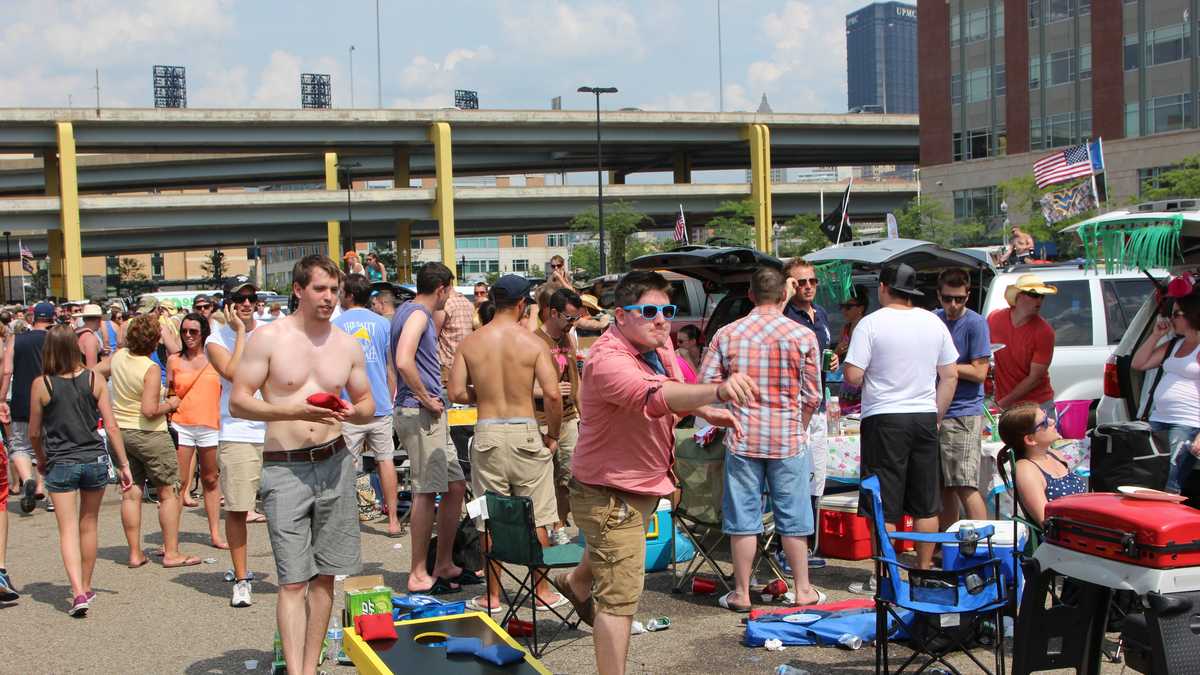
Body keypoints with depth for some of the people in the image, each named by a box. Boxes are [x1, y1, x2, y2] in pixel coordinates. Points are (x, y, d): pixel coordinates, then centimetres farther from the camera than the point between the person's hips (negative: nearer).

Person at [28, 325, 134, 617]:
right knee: (88, 526, 16)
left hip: (60, 464, -2)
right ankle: (86, 588, 29)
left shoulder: (41, 385, -8)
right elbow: (111, 426, -5)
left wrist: (41, 460, 19)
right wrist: (124, 465, 2)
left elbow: (34, 432, 0)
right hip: (95, 460, 2)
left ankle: (78, 592, -16)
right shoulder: (94, 379, -4)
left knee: (68, 530, 0)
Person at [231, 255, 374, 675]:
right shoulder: (268, 338, -5)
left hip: (334, 463, 4)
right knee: (293, 580, -6)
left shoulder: (347, 345, 7)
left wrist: (355, 412, -9)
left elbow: (367, 404, 16)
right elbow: (237, 403, -8)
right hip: (284, 468, -4)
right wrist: (294, 410, -21)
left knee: (324, 575, 9)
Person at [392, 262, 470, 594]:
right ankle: (419, 575, 0)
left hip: (430, 415, 10)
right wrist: (427, 400, -17)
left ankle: (444, 565, 20)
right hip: (419, 413, -10)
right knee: (426, 492, -6)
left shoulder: (408, 311, 18)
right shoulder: (418, 314, -12)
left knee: (455, 487, 12)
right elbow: (404, 362, -27)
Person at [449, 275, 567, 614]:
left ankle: (492, 596, 17)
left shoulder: (471, 342, 0)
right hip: (525, 432, -2)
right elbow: (552, 394, -14)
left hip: (487, 433, 2)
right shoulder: (533, 342, -7)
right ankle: (542, 591, 19)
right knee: (535, 517, 11)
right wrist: (553, 435, 0)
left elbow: (457, 393, -3)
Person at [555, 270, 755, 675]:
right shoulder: (608, 361, -34)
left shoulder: (658, 343, -5)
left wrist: (707, 410, 0)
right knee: (620, 597, -8)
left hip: (644, 486, 10)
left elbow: (676, 389, 17)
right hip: (611, 495, -10)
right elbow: (656, 395, -54)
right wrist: (718, 391, -69)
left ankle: (576, 584, 66)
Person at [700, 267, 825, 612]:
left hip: (742, 438, 1)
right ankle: (803, 589, 20)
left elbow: (706, 386, -3)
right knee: (793, 517, 10)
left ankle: (741, 593, 15)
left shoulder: (726, 334, -2)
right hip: (788, 438, 0)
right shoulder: (803, 335, -4)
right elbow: (812, 395, -1)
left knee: (743, 516, 8)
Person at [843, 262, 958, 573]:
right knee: (926, 504, 12)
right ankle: (925, 568, 19)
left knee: (885, 505, 1)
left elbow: (853, 376, -14)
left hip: (884, 419, -4)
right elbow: (950, 376, 8)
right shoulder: (934, 322, 6)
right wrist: (936, 416, 15)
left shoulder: (871, 323, -9)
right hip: (925, 417, 5)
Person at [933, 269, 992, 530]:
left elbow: (979, 372, -12)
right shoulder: (933, 319, 11)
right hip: (935, 412, 6)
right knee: (944, 486, 12)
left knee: (965, 487, -11)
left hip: (964, 413, -6)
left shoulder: (975, 323, -8)